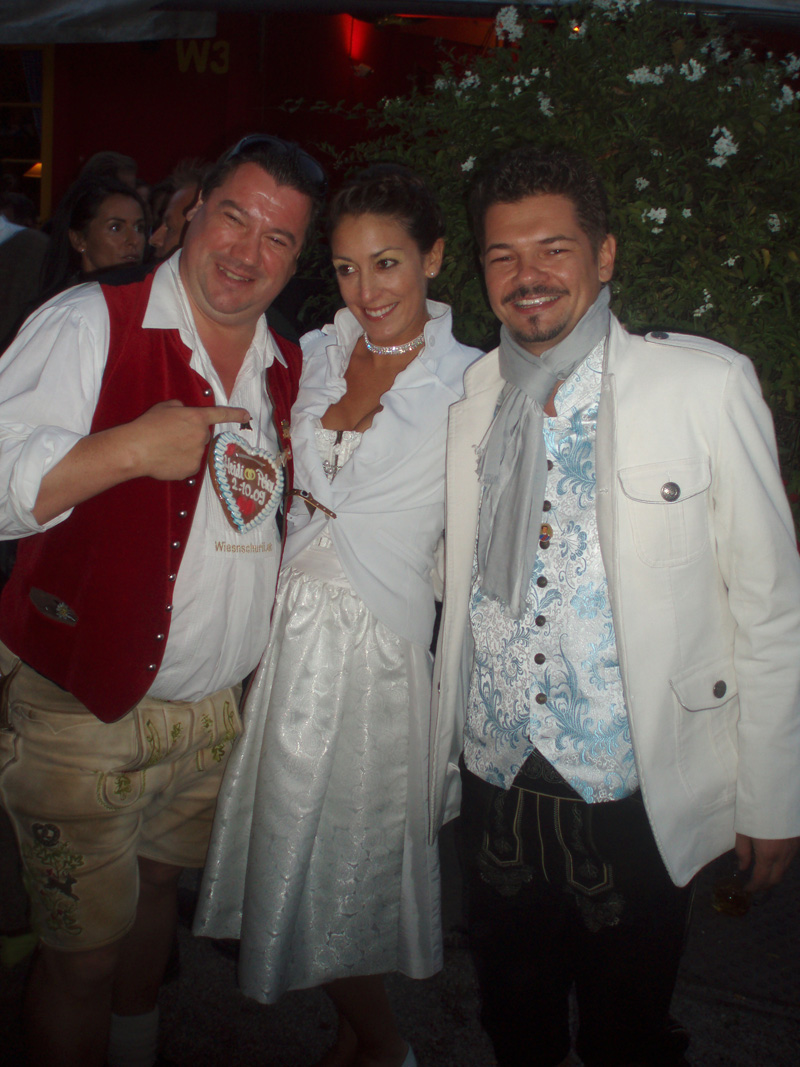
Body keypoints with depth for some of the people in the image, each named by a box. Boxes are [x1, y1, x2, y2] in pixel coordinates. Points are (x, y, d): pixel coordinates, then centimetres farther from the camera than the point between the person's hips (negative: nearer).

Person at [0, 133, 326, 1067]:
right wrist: (132, 447, -25)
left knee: (156, 896, 26)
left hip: (216, 711, 6)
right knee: (84, 950, 5)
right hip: (79, 718, -6)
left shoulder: (288, 369, 7)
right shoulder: (89, 325, -12)